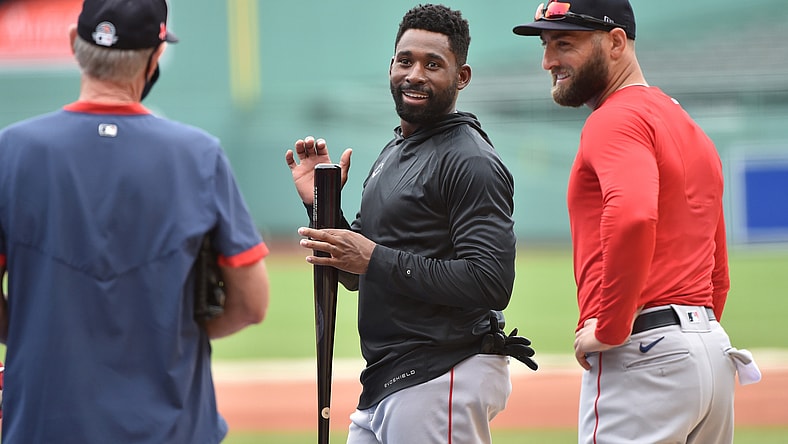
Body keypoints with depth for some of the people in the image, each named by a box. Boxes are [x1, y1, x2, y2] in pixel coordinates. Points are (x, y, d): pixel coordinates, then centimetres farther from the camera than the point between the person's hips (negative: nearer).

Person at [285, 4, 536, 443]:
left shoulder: (472, 162, -11)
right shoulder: (393, 153, 18)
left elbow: (492, 284, -21)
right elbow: (357, 276, 23)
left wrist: (378, 260, -20)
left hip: (443, 385, -9)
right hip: (382, 384, 9)